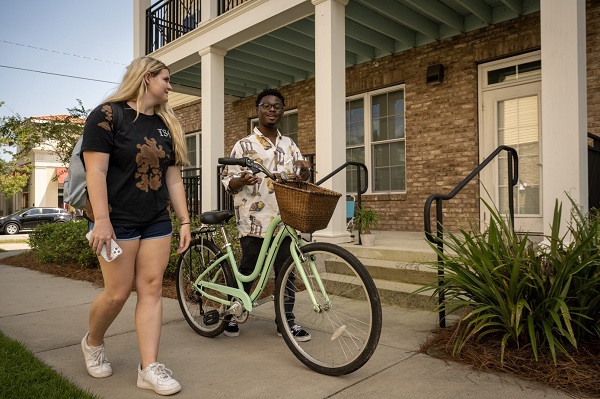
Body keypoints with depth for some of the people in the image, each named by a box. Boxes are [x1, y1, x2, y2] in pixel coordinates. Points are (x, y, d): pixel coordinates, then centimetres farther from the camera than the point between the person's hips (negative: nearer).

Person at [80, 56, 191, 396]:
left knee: (152, 288, 2)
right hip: (118, 221, -5)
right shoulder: (108, 115, -5)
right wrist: (101, 220, -20)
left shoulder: (167, 125, 13)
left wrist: (185, 221, 6)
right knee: (118, 293, 1)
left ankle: (150, 368, 8)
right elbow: (96, 171, -13)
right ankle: (93, 342, 32)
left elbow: (173, 178, 12)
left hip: (157, 221, 6)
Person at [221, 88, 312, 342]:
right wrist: (242, 181, -24)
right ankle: (231, 314, 24)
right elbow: (228, 181, -2)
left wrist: (304, 169, -4)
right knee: (247, 270, 4)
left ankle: (286, 321, 18)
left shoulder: (289, 145, 16)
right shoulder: (245, 145, 2)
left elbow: (301, 179, 19)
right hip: (254, 220, -4)